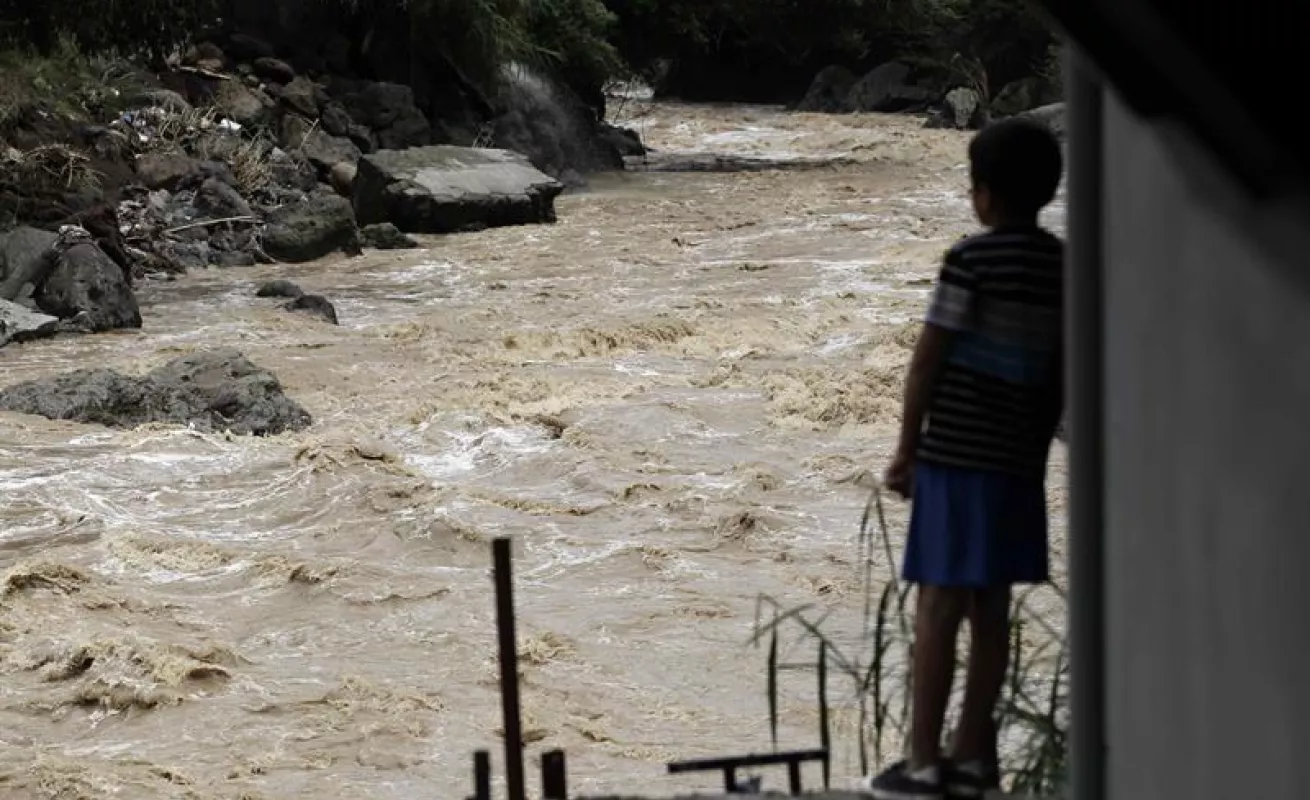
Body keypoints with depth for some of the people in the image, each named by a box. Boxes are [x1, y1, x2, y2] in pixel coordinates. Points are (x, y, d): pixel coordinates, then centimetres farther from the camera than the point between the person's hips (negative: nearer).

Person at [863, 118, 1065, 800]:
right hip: (1020, 461, 6)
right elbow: (1062, 375, 12)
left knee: (938, 606, -4)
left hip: (957, 455, -6)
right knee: (990, 608, 11)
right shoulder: (1064, 268, 7)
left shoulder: (972, 261, -11)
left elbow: (928, 362, -9)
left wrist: (906, 450, 0)